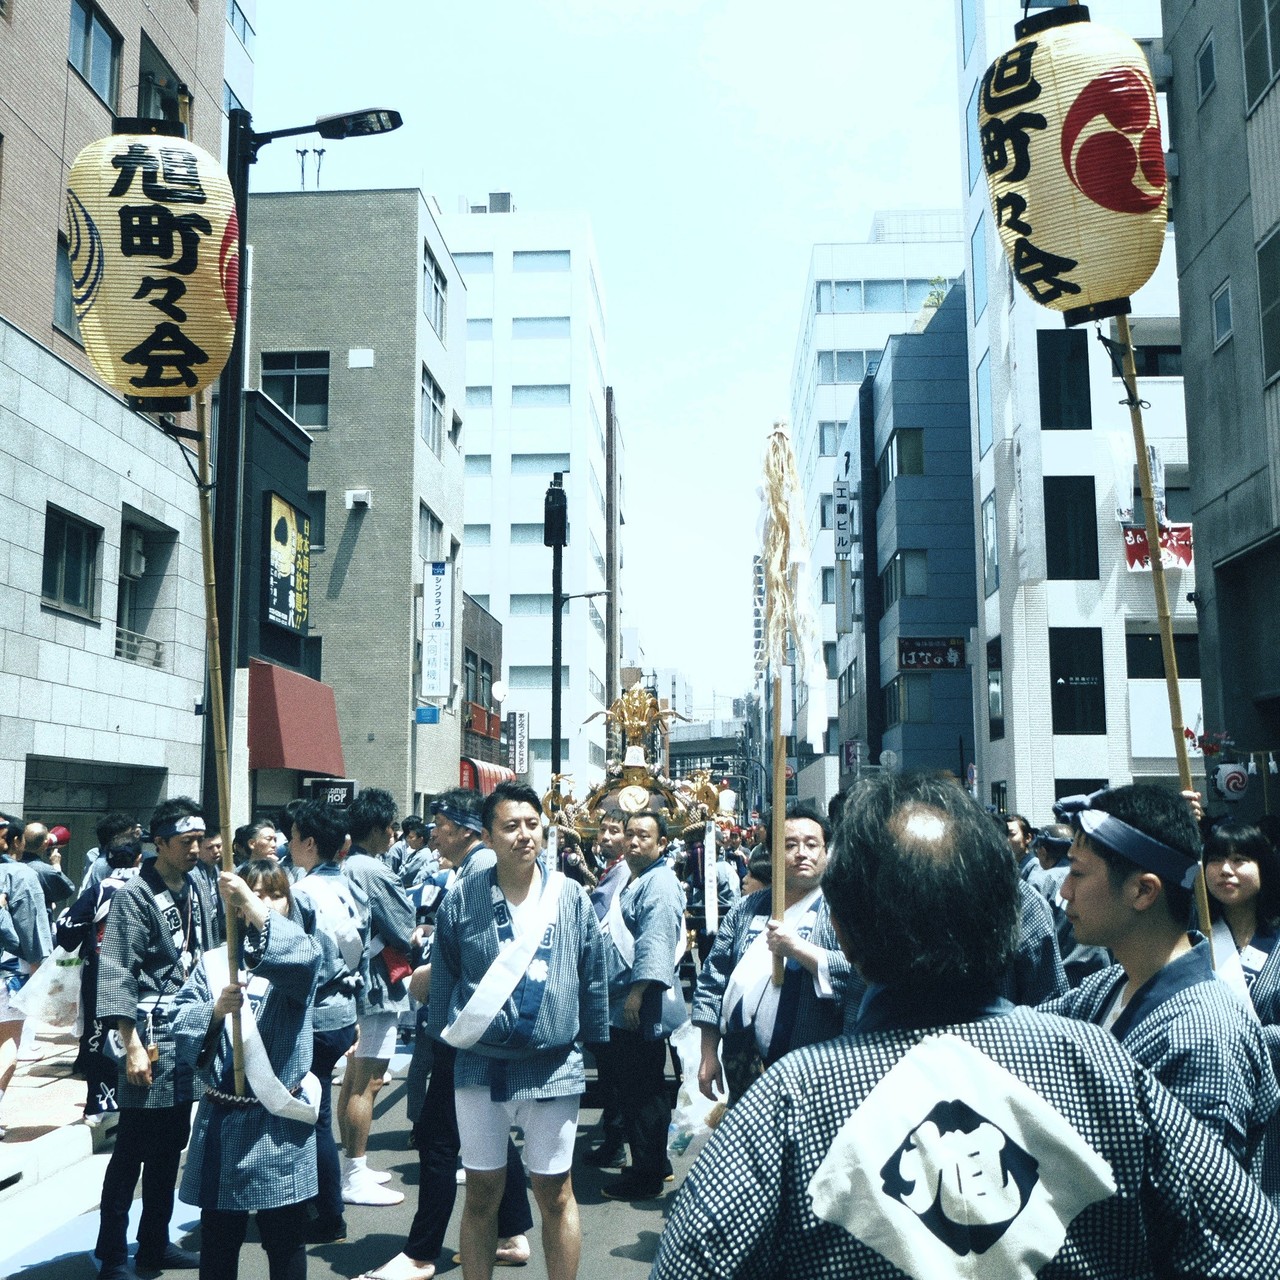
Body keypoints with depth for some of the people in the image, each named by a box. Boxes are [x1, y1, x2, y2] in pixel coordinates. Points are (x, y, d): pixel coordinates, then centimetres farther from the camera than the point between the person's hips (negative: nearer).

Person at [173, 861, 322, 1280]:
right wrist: (215, 1011, -24)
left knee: (285, 1242, 7)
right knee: (217, 1242, 12)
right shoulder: (214, 962, 7)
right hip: (221, 1120, 2)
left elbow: (303, 956, -26)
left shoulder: (296, 955, 0)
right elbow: (181, 1025, -4)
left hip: (279, 1123, -2)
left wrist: (251, 902, -36)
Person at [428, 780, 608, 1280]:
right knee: (481, 1193, 11)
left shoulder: (571, 897, -1)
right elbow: (442, 978, 5)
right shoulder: (463, 899, -4)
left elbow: (593, 977, 6)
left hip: (553, 1066, 0)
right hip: (480, 1066, 0)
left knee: (555, 1193, 10)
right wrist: (444, 1041, 8)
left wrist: (591, 1039, 8)